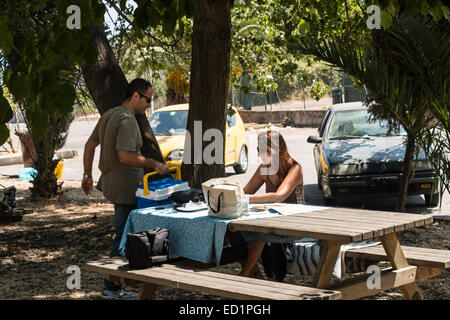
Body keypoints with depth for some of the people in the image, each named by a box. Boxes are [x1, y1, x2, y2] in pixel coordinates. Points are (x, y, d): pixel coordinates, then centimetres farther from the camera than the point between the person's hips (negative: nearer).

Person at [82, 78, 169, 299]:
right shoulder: (127, 120, -19)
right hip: (125, 189, -10)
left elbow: (90, 145, 17)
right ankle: (112, 288, 6)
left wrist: (87, 174, 23)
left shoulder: (109, 115, 12)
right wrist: (154, 164, -20)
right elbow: (125, 156, -28)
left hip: (111, 183, 10)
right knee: (123, 237, -1)